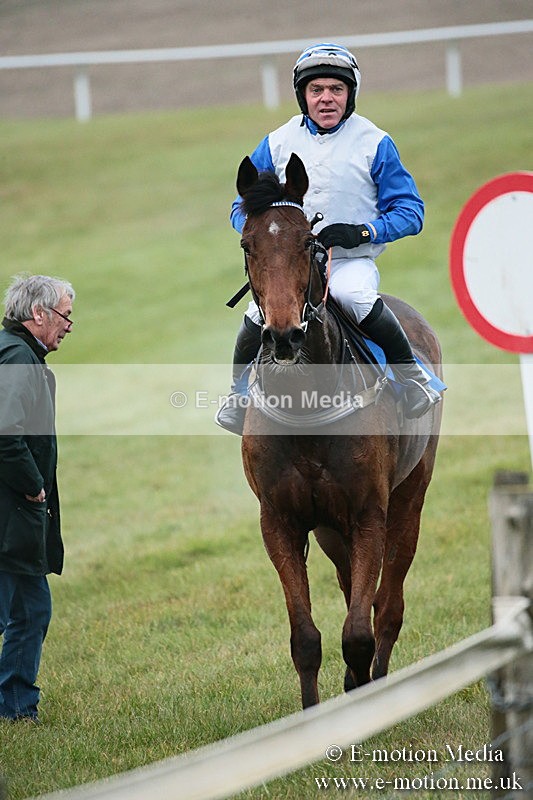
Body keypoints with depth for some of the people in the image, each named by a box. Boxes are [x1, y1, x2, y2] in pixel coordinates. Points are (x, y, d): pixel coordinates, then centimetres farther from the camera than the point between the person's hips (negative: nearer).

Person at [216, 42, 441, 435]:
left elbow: (410, 210, 0)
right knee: (262, 310, -25)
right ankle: (239, 394, 0)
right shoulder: (278, 143, 7)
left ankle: (411, 373, -16)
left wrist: (363, 232, -17)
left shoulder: (374, 143, -1)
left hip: (353, 261, -2)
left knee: (353, 295, -35)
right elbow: (243, 207, 14)